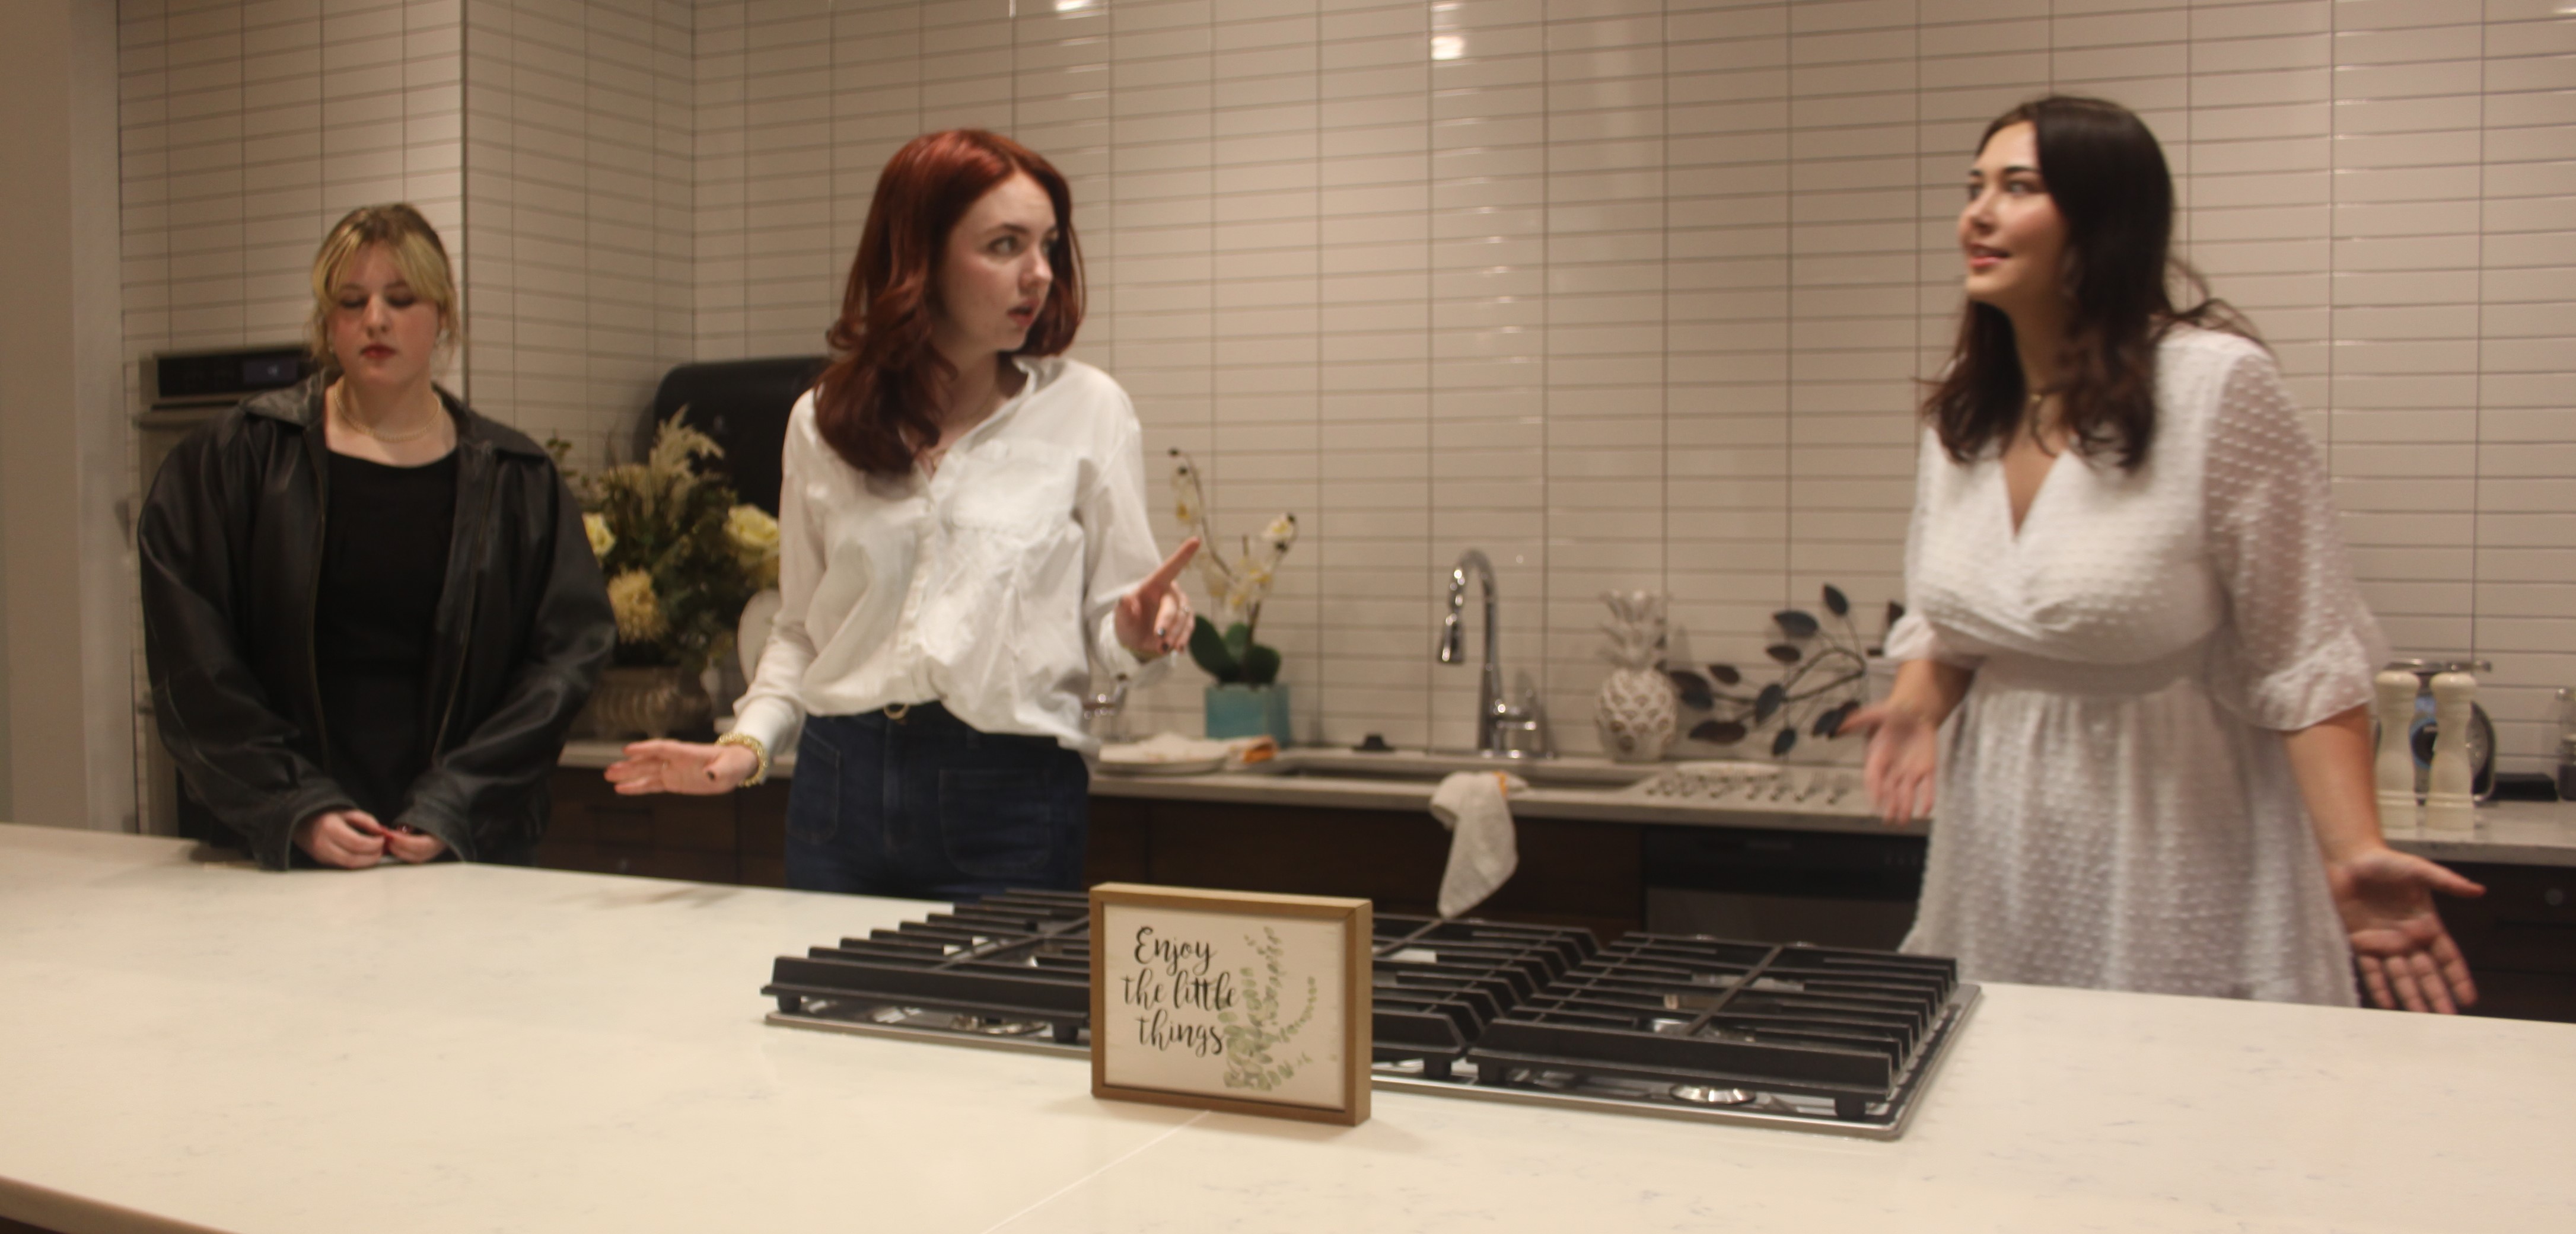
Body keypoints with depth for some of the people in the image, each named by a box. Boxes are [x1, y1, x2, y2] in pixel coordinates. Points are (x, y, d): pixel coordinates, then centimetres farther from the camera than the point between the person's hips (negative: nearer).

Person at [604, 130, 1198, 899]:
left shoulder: (1087, 409, 1)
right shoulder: (821, 423, 7)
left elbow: (1110, 622, 2)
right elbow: (800, 629, 14)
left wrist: (1138, 636, -20)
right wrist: (749, 743, 0)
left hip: (1010, 799, -2)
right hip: (840, 787, 2)